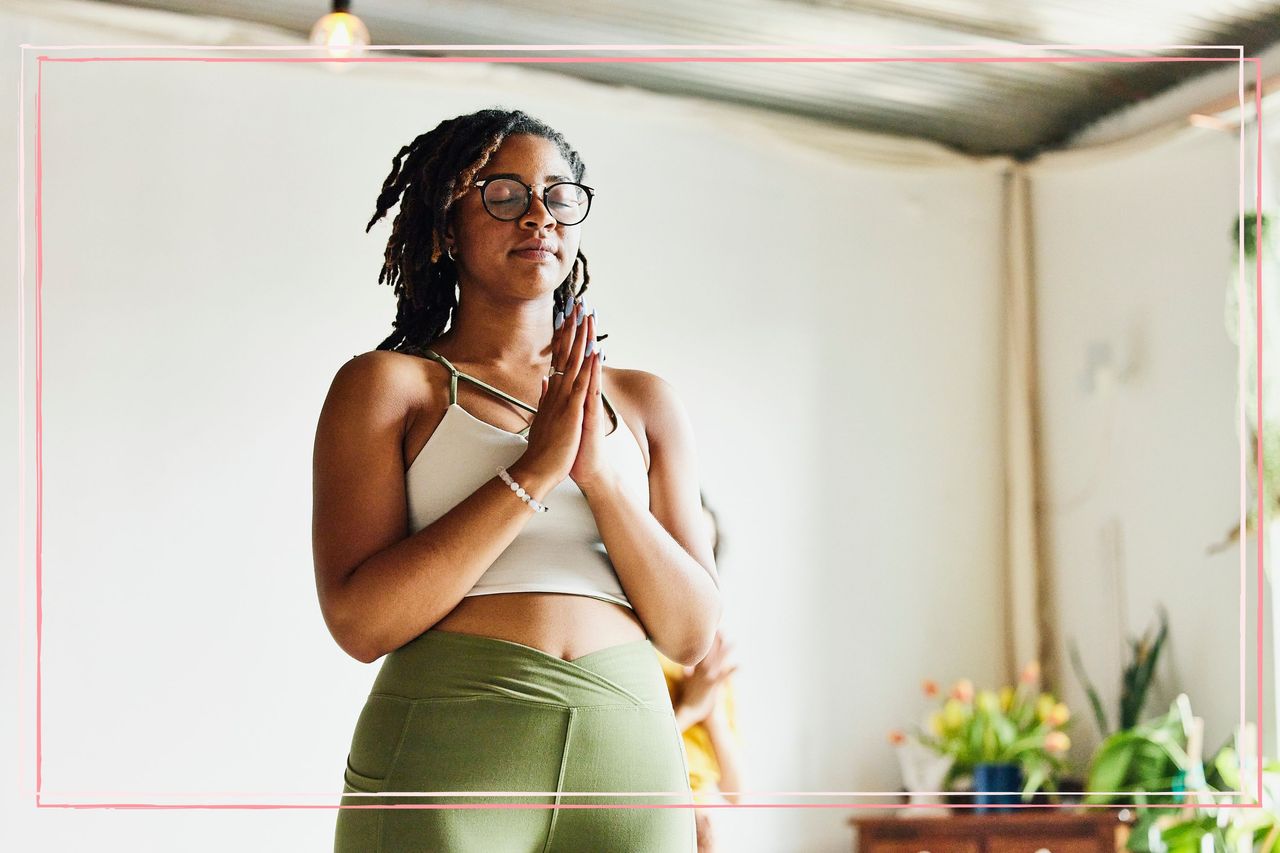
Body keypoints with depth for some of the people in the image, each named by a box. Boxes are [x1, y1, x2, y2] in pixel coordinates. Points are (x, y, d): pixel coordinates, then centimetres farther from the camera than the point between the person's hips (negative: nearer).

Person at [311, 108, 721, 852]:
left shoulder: (645, 402, 13)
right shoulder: (387, 385, 4)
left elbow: (692, 633, 6)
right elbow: (361, 621, -8)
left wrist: (601, 475, -7)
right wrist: (534, 469, -12)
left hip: (629, 761, 3)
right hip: (444, 759, -3)